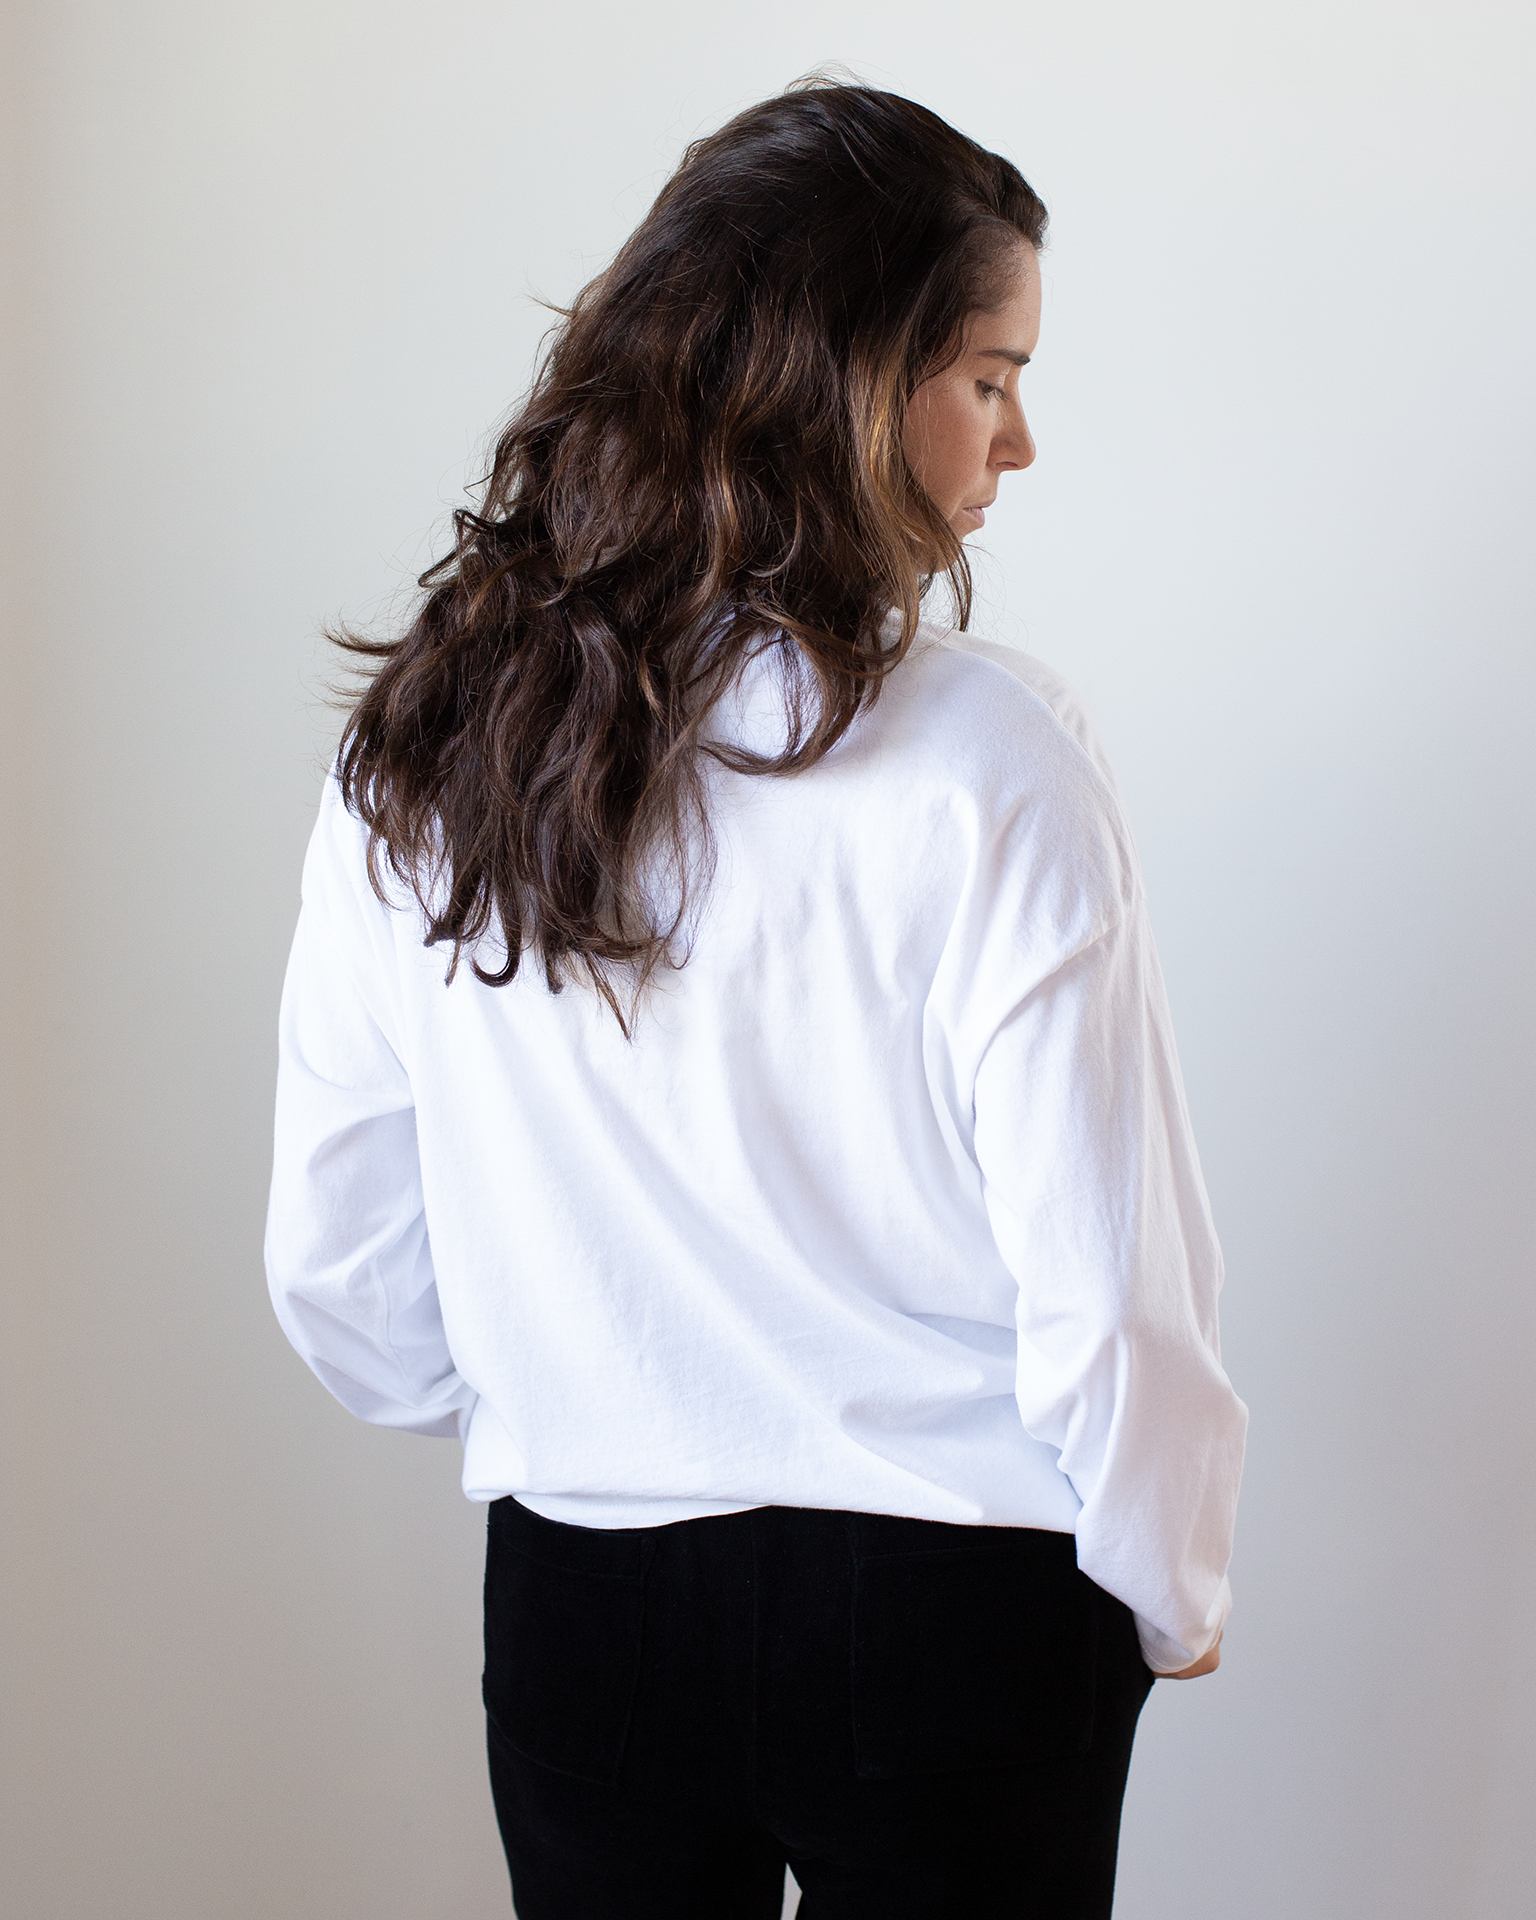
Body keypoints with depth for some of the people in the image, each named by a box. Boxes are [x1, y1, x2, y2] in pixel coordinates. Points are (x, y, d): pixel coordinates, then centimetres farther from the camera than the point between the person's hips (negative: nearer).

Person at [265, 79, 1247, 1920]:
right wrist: (1173, 1596, 2)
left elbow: (336, 1274, 3)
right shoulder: (987, 758, -19)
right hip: (947, 1615, -3)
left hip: (574, 1596, 4)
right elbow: (1109, 1295, -17)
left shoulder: (413, 752, -5)